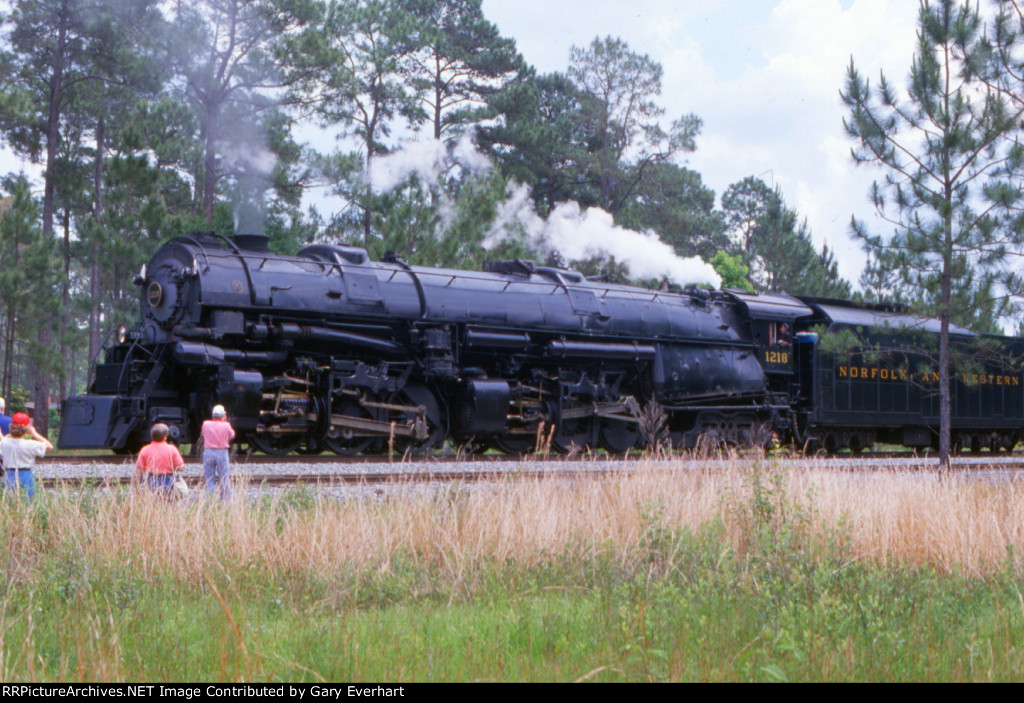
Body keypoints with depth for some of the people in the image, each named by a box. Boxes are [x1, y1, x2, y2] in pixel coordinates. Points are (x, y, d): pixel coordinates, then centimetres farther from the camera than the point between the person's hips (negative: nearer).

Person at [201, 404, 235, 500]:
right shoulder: (226, 425, -8)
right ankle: (225, 499, 8)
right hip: (222, 453, -2)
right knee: (224, 479, 6)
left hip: (208, 452, 2)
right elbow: (232, 435, 9)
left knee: (209, 479, 7)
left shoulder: (206, 424, -4)